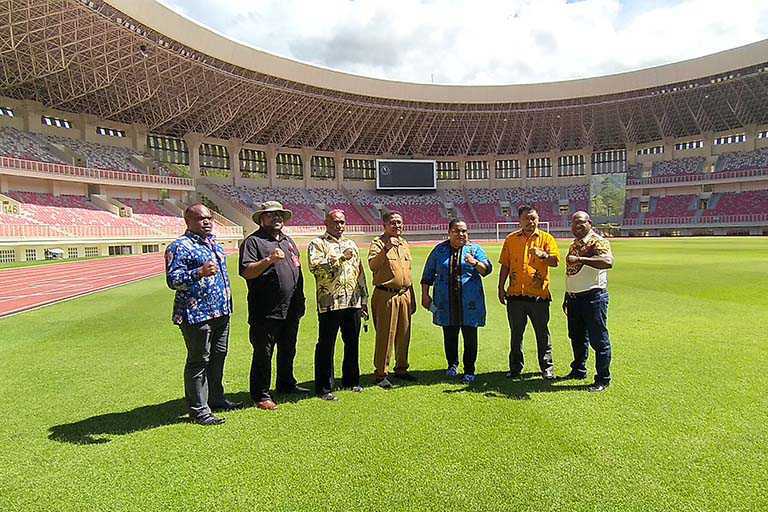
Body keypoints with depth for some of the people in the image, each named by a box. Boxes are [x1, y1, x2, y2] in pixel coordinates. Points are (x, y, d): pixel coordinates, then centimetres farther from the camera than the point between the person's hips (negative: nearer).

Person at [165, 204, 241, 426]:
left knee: (218, 357, 18)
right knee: (198, 361, 0)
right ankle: (198, 410, 11)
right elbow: (173, 280, -19)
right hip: (197, 315, -9)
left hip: (221, 313, 9)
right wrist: (199, 273, -34)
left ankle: (216, 399, 33)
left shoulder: (214, 243, 16)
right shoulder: (180, 246, -11)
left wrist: (227, 304, 25)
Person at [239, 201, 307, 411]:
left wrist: (300, 301, 18)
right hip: (266, 312, -7)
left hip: (291, 310, 7)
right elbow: (246, 272, -18)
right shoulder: (253, 241, -7)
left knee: (288, 351, 20)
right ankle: (261, 395, 15)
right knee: (263, 354, 3)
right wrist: (269, 260, -30)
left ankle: (286, 384, 36)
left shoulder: (288, 241, 16)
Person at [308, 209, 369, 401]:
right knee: (326, 345, 0)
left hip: (353, 302, 6)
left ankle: (351, 381, 29)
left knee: (352, 343, 13)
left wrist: (364, 299, 17)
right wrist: (340, 259, -19)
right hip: (329, 303, -6)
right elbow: (315, 266, -18)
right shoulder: (317, 244, 0)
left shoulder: (351, 244, 19)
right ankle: (324, 388, 10)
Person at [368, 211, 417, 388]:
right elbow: (372, 265, -22)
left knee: (403, 335, 13)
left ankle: (401, 369, 28)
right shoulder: (378, 243, -5)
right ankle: (381, 373, 9)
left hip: (404, 295, 7)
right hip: (385, 296, -6)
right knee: (385, 335, -2)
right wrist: (386, 249, -34)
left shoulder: (404, 244, 16)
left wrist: (412, 299, 18)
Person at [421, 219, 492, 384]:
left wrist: (475, 263, -27)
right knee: (449, 336, 9)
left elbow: (487, 269, -7)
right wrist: (425, 295, 6)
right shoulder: (439, 250, 8)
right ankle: (452, 365, 29)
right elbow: (428, 274, 11)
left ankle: (469, 370, 14)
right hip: (446, 302, 1)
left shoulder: (474, 249, 5)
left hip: (469, 302, -1)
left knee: (470, 336, 2)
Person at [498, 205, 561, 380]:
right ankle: (515, 368, 23)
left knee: (542, 333, 7)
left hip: (539, 295, -2)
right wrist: (501, 288, 6)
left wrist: (543, 255, -28)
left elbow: (555, 261, -8)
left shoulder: (546, 238, 2)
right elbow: (505, 265, 10)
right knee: (516, 334, 11)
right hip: (515, 294, 2)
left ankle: (547, 367, 21)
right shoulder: (511, 239, 8)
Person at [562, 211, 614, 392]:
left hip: (593, 297, -8)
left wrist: (581, 259, -36)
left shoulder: (598, 242, -10)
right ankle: (578, 370, 34)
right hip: (574, 298, 8)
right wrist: (567, 298, 22)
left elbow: (608, 262, -31)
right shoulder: (573, 245, 16)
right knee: (577, 337, 18)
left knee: (598, 340, 0)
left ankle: (603, 379, 10)